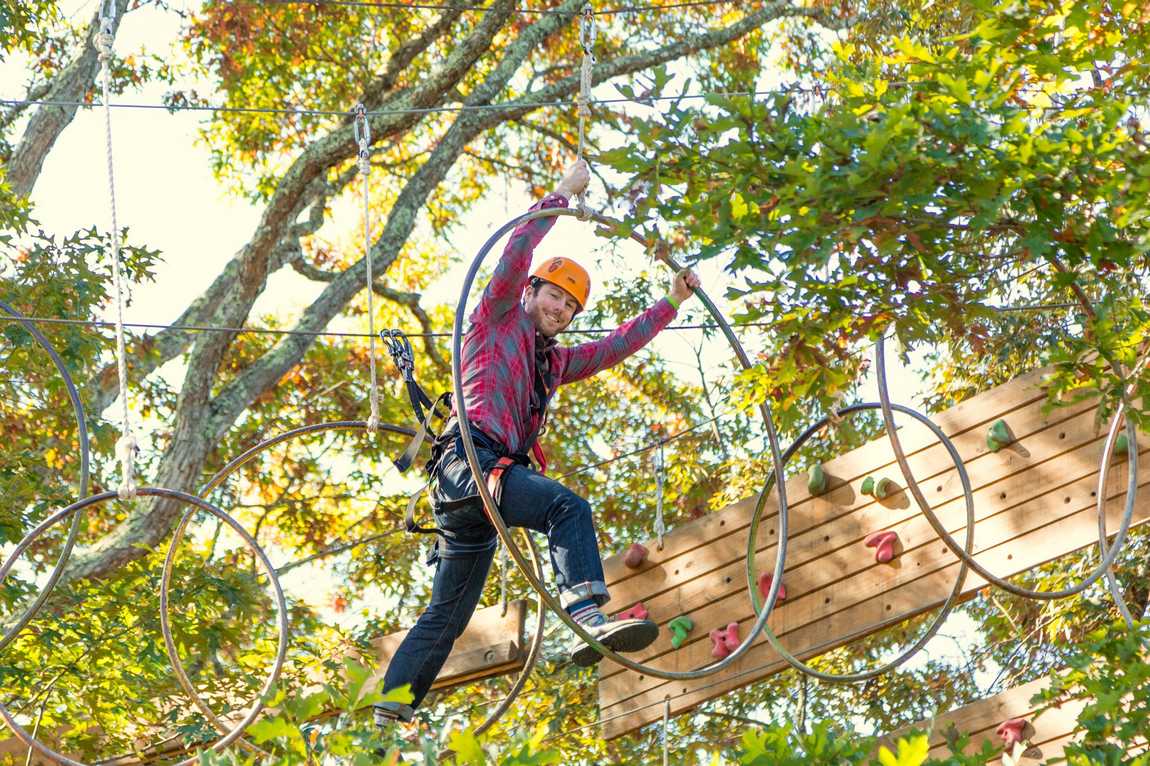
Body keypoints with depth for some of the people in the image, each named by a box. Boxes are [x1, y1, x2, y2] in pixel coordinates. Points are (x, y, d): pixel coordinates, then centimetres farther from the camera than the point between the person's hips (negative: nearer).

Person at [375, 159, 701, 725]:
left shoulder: (553, 363, 29)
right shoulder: (497, 321, 11)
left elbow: (618, 346, 31)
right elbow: (517, 253, 0)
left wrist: (671, 303, 28)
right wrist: (562, 194, 3)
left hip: (484, 488, 9)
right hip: (467, 461, -9)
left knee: (447, 615, 8)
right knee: (567, 507, -30)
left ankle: (387, 717, 10)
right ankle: (588, 618, -48)